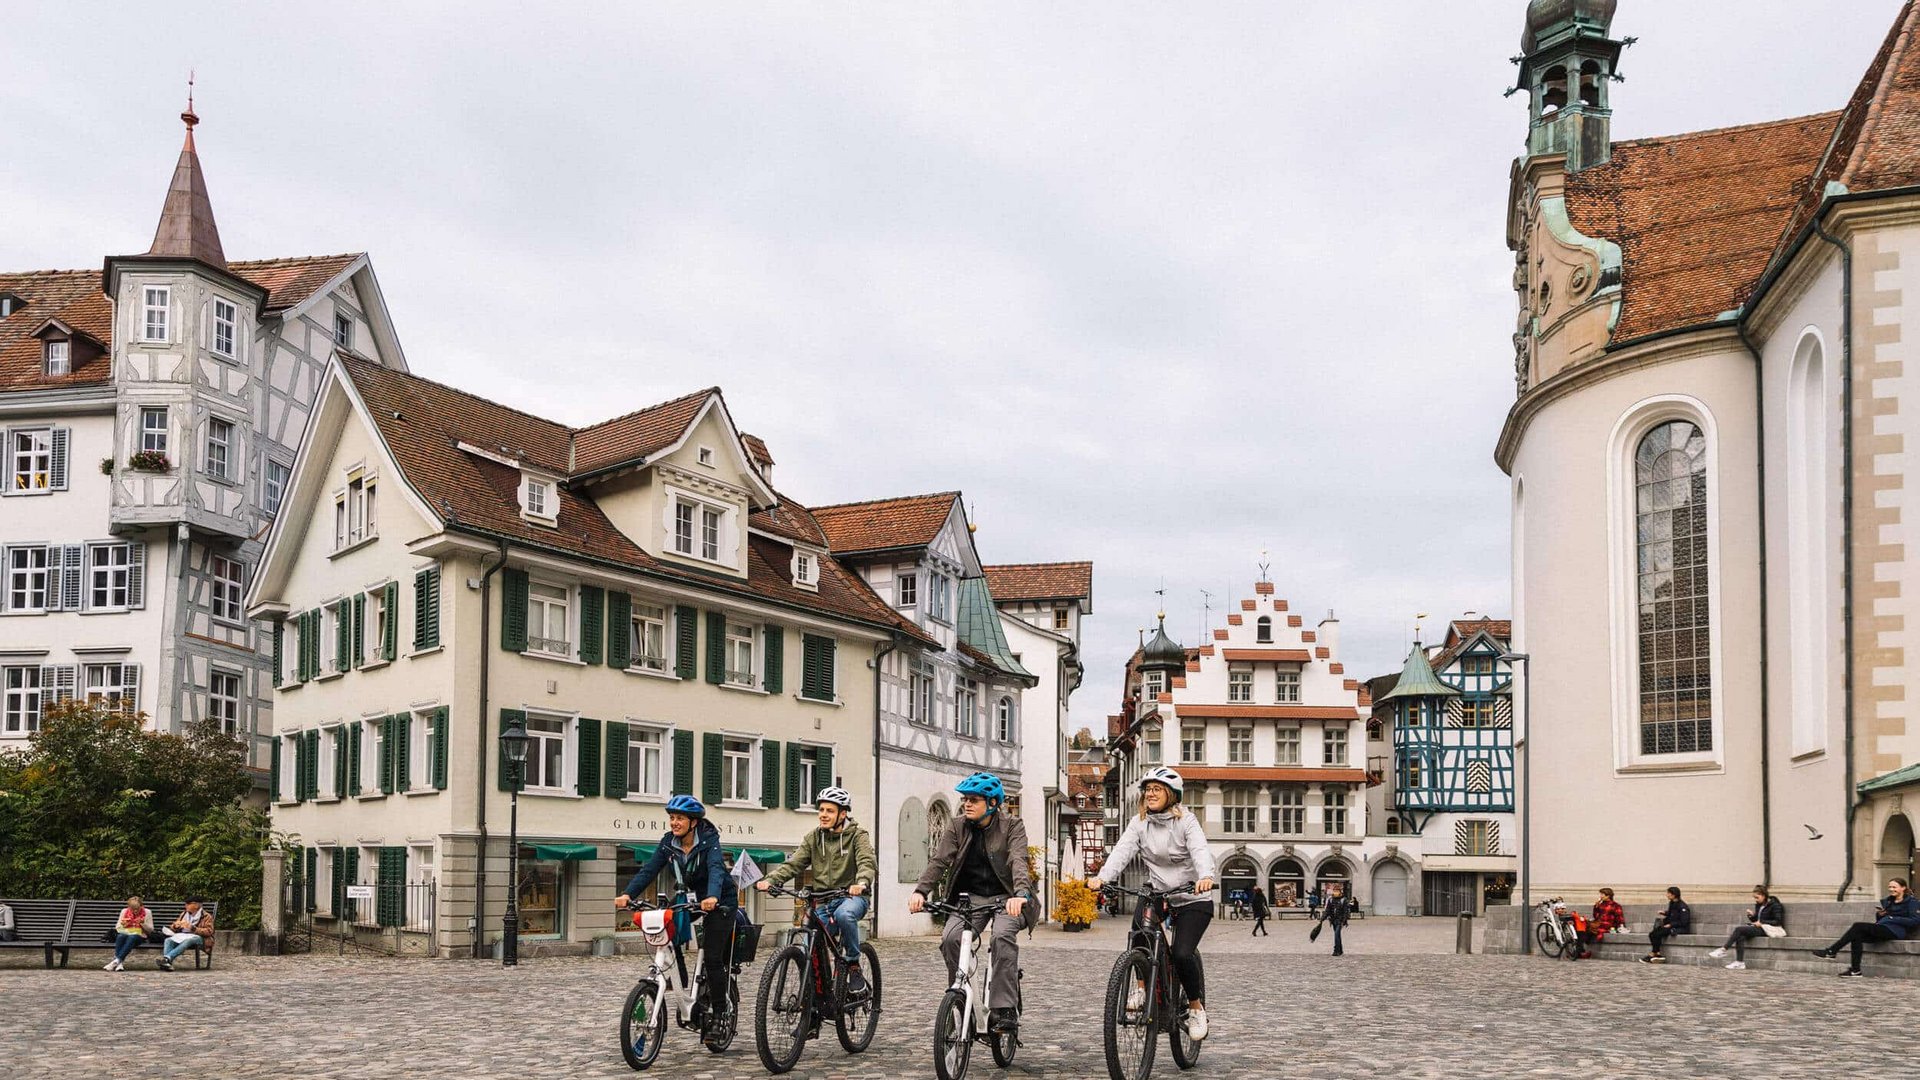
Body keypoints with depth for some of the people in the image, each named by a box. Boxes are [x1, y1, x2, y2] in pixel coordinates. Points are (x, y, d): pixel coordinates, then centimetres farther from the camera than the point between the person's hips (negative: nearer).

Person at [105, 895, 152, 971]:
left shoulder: (147, 912, 6)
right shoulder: (124, 911, 12)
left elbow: (150, 930, 5)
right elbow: (117, 928, 15)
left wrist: (143, 923, -12)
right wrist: (123, 924, -7)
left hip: (140, 936, -2)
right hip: (125, 934, 2)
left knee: (132, 938, -38)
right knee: (120, 936, -35)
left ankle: (117, 960, -50)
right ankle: (120, 963, -46)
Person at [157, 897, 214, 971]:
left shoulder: (206, 916, 3)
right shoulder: (184, 914, 19)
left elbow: (208, 932, -9)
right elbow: (172, 928, 23)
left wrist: (192, 928, -18)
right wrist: (176, 926, -3)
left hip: (197, 937, -5)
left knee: (187, 941, -39)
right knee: (168, 940, -25)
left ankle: (167, 957, -52)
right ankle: (167, 962, -45)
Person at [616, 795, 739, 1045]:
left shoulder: (709, 840, -21)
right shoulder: (668, 843, -6)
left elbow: (716, 868, -37)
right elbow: (649, 870, -15)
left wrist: (712, 897, -57)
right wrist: (628, 894, -31)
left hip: (720, 901, -6)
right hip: (690, 899, 6)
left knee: (713, 957, -13)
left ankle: (719, 1014, -6)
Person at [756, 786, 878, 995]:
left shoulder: (857, 835, -2)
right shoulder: (813, 838, 10)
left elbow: (868, 862, -19)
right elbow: (793, 864, 0)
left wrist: (861, 883, -41)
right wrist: (769, 880, -19)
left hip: (851, 896, -4)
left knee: (844, 914, -38)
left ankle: (854, 966, -19)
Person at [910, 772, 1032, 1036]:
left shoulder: (1012, 826, -6)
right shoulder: (958, 828, 3)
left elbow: (1018, 861, -23)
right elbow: (938, 860, -11)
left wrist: (1020, 894, -43)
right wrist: (921, 891, -29)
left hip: (1005, 897, -3)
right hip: (971, 896, 3)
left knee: (1003, 935, -32)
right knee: (950, 938, -24)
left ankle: (1004, 1009, -29)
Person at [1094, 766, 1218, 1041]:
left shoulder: (1186, 821, -9)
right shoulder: (1139, 824, 1)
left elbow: (1200, 850, -25)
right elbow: (1122, 851, -14)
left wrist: (1205, 877, -47)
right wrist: (1103, 878, -33)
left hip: (1192, 898, -3)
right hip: (1157, 895, 3)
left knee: (1182, 954, -18)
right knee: (1140, 930, -29)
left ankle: (1196, 1007, 7)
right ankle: (1142, 985, -9)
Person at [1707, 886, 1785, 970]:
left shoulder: (1774, 905, -6)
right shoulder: (1758, 905, 17)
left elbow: (1778, 921, -12)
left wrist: (1762, 923, -17)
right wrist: (1752, 916, 0)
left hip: (1768, 929, -8)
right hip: (1759, 928, 8)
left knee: (1738, 929, -24)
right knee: (1740, 936, -25)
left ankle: (1723, 950, -20)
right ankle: (1740, 963, -30)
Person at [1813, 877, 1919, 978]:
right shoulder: (1887, 901, 25)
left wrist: (1893, 918, -14)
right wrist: (1879, 915, 4)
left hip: (1897, 931, -8)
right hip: (1883, 929, 8)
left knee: (1858, 926, -23)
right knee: (1857, 936, -23)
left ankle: (1831, 952, -23)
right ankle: (1855, 971, -27)